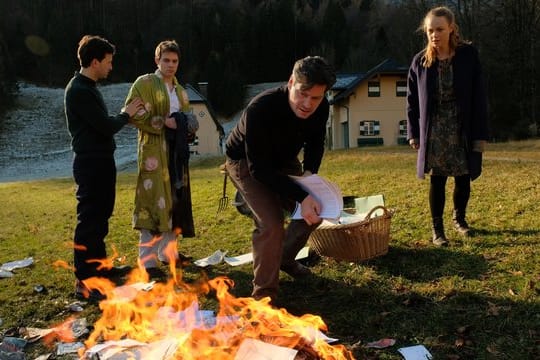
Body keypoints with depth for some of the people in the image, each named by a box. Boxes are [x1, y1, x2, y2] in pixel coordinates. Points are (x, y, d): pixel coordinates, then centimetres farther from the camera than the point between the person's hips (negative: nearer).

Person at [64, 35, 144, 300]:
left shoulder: (87, 87, 14)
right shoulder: (79, 90, -19)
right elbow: (106, 127, -23)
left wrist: (124, 114, 4)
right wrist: (127, 114, -6)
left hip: (100, 161, 11)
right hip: (91, 164, -11)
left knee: (100, 217, 19)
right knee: (89, 221, -7)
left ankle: (99, 266, 32)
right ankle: (83, 282, -2)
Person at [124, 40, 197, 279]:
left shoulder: (179, 90, 19)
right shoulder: (144, 83, -4)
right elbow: (133, 115, -13)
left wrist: (188, 126, 6)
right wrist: (163, 122, -19)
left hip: (176, 151, 8)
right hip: (154, 151, -8)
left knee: (174, 201, 11)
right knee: (153, 201, -10)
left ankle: (168, 251, 23)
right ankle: (148, 261, -6)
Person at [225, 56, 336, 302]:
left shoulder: (321, 108, -20)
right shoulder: (260, 109, -40)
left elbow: (315, 142, 0)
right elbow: (259, 169, -36)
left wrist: (309, 171, -19)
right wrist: (302, 196, -41)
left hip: (284, 161, 7)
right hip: (246, 163, -6)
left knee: (313, 212, 6)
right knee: (270, 222, -22)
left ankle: (285, 258, 32)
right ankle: (263, 295, -7)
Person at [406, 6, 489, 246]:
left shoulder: (468, 55, -5)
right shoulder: (420, 62, -1)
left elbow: (478, 96, -5)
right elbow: (412, 100, 5)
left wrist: (480, 134, -8)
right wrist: (413, 133, 0)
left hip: (463, 128, 0)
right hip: (435, 130, 0)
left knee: (463, 178, 10)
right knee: (437, 179, 1)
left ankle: (459, 218, 34)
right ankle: (437, 229, 11)